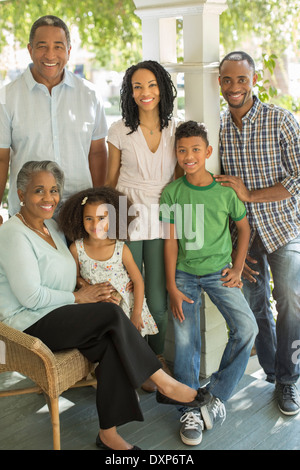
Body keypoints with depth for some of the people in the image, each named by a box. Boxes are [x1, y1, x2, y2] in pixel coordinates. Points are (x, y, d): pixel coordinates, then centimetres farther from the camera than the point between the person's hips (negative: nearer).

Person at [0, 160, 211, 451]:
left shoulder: (52, 227, 14)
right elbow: (31, 297, -21)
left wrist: (94, 295, -3)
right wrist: (78, 297, -10)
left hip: (56, 317, 8)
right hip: (30, 324, -8)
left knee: (112, 345, -19)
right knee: (112, 313, -24)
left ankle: (108, 434, -13)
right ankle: (164, 384, -12)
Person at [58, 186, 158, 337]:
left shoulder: (121, 249, -10)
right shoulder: (76, 249, -6)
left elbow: (138, 281, -4)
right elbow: (76, 277, 7)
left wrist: (136, 314, -5)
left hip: (124, 306, 0)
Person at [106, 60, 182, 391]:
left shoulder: (175, 129, 5)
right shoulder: (120, 130, 0)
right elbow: (111, 181, 6)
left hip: (161, 220, 1)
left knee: (158, 299, 4)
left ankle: (158, 357, 28)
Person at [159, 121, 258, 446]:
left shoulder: (225, 190, -3)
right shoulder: (172, 193, -3)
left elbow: (244, 227, 10)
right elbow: (171, 241, -2)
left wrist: (237, 268, 0)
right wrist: (172, 288, -6)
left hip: (219, 271, 0)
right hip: (184, 273, 0)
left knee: (247, 328, -17)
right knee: (185, 341, -7)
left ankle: (217, 395, -1)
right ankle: (189, 410, 9)